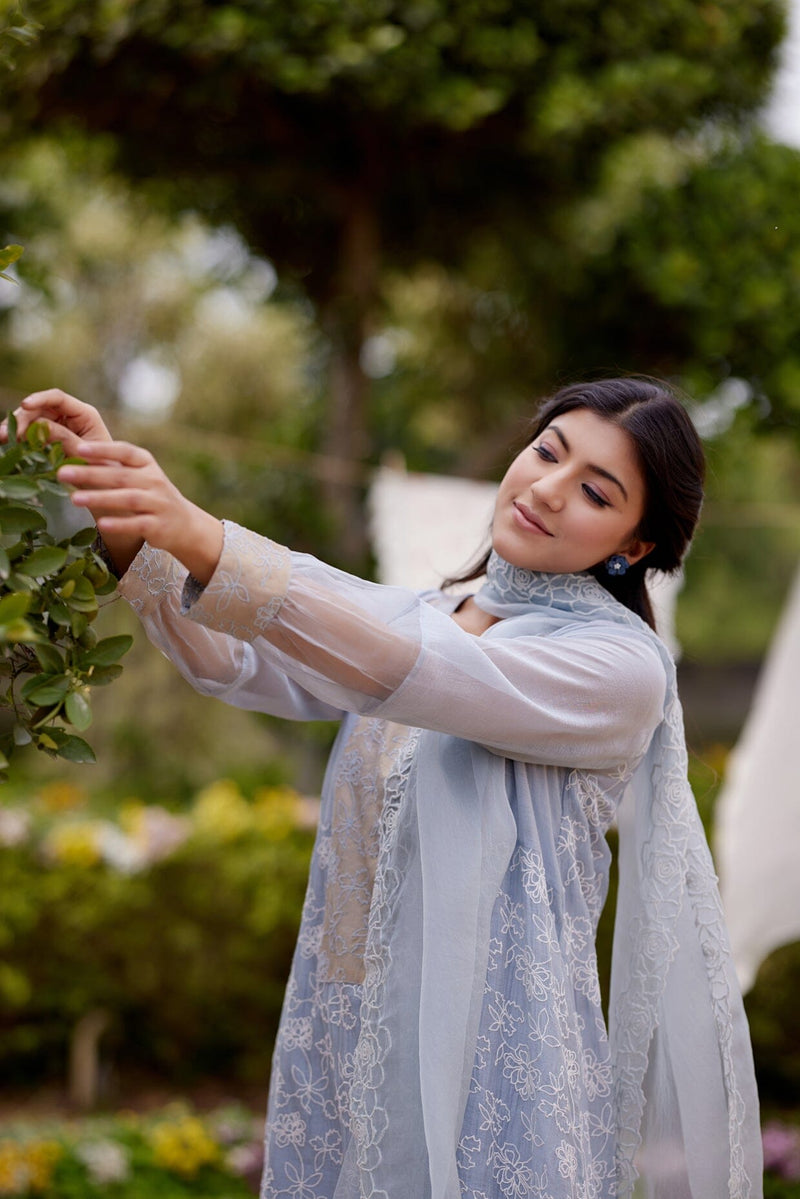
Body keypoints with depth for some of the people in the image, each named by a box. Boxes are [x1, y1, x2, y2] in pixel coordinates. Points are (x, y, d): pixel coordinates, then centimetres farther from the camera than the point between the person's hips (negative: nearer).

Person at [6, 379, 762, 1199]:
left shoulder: (623, 667, -10)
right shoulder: (415, 617, 9)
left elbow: (412, 672, -25)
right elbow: (238, 664, -5)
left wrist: (202, 540, -35)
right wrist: (126, 529, -22)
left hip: (495, 1066, -5)